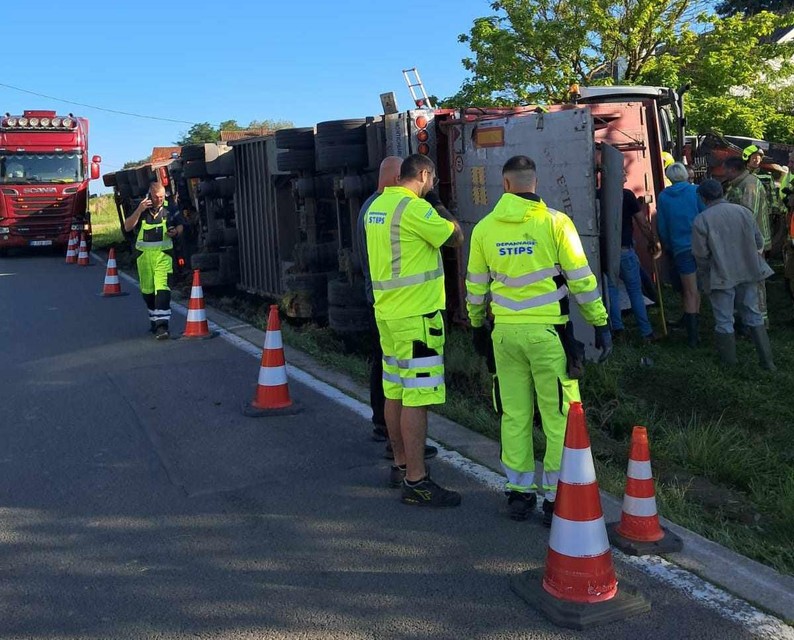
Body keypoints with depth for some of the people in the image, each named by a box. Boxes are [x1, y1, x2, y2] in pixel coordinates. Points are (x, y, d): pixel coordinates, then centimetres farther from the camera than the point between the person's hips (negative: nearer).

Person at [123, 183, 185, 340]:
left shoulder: (169, 209, 0)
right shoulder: (141, 209, 1)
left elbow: (180, 225, 13)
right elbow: (127, 227, -7)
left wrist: (175, 232, -10)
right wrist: (139, 210, -18)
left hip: (163, 254, -3)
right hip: (144, 254, 3)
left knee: (162, 288, -16)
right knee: (147, 291, 13)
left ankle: (162, 325, -20)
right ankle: (154, 319, 32)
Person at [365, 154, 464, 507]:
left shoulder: (376, 206, 12)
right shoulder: (415, 207, -15)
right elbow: (456, 238, -9)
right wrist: (447, 216, 11)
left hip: (387, 311, 9)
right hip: (416, 315, -9)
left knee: (395, 392, 16)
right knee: (417, 397, -6)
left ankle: (401, 462, 29)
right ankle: (416, 481, -3)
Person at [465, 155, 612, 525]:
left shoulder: (484, 228, 3)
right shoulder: (554, 222, -7)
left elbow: (476, 286, 11)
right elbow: (581, 279, -6)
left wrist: (477, 326, 25)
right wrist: (600, 324, 3)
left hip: (505, 332, 3)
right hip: (547, 331, -3)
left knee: (514, 414, 13)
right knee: (558, 415, 6)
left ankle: (519, 492, 20)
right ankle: (556, 498, 10)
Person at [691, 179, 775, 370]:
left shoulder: (700, 221, -13)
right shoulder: (743, 211, -1)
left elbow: (701, 255, -12)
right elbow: (759, 242, 4)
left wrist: (703, 276, 6)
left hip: (721, 277, -4)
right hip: (748, 273, 4)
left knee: (724, 322, 9)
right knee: (753, 316, 16)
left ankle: (730, 364, 17)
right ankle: (767, 360, 20)